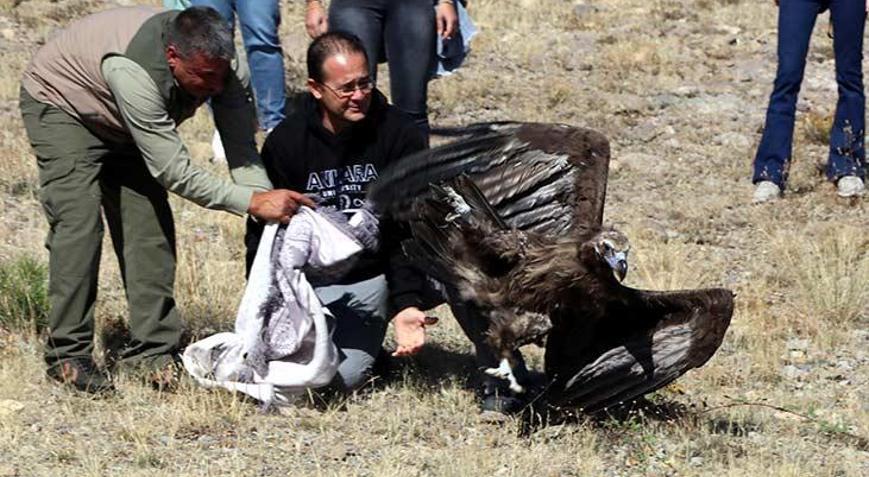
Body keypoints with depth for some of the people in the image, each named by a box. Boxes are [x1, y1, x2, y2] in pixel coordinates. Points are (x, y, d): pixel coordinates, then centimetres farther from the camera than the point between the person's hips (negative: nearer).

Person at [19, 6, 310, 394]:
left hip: (120, 127, 6)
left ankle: (153, 351, -1)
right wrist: (254, 202, -44)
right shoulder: (133, 71, -44)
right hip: (60, 104, -6)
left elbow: (243, 154, -25)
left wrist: (272, 204, -41)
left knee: (150, 224, -5)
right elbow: (174, 172, -41)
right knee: (78, 223, -19)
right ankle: (67, 355, -14)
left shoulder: (220, 66, -26)